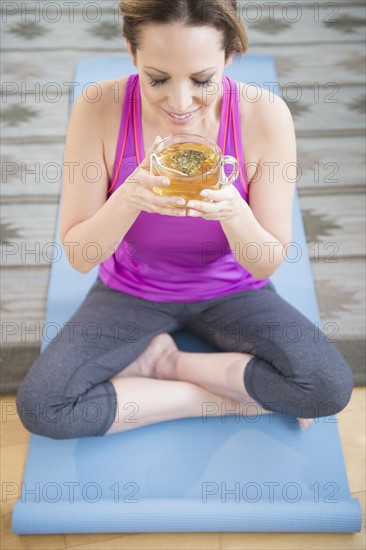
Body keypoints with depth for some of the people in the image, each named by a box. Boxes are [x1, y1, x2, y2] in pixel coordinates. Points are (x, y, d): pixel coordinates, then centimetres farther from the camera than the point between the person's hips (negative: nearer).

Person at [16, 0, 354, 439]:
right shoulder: (99, 110, -20)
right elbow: (78, 256, -15)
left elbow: (268, 263, -14)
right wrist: (129, 198, -35)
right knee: (38, 406, -19)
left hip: (231, 292, 1)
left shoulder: (265, 115, -20)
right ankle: (232, 397, -6)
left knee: (330, 386, -23)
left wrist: (233, 210, -35)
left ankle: (159, 361, -4)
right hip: (132, 291, 1)